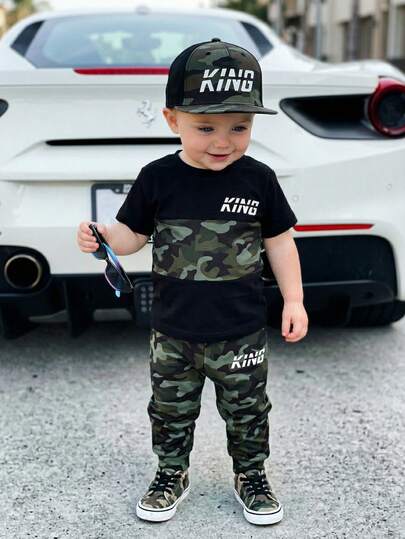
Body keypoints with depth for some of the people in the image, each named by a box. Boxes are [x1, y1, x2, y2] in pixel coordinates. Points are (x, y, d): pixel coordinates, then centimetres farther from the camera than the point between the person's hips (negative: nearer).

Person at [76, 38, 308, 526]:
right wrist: (103, 236, -19)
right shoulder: (157, 178, -9)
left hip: (242, 333, 0)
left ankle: (251, 475, 39)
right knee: (171, 411, 17)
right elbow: (133, 236, 2)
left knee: (246, 411, 16)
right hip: (173, 332, 1)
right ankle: (172, 474, 40)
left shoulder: (258, 179, -8)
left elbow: (279, 241, 3)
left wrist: (294, 300, 1)